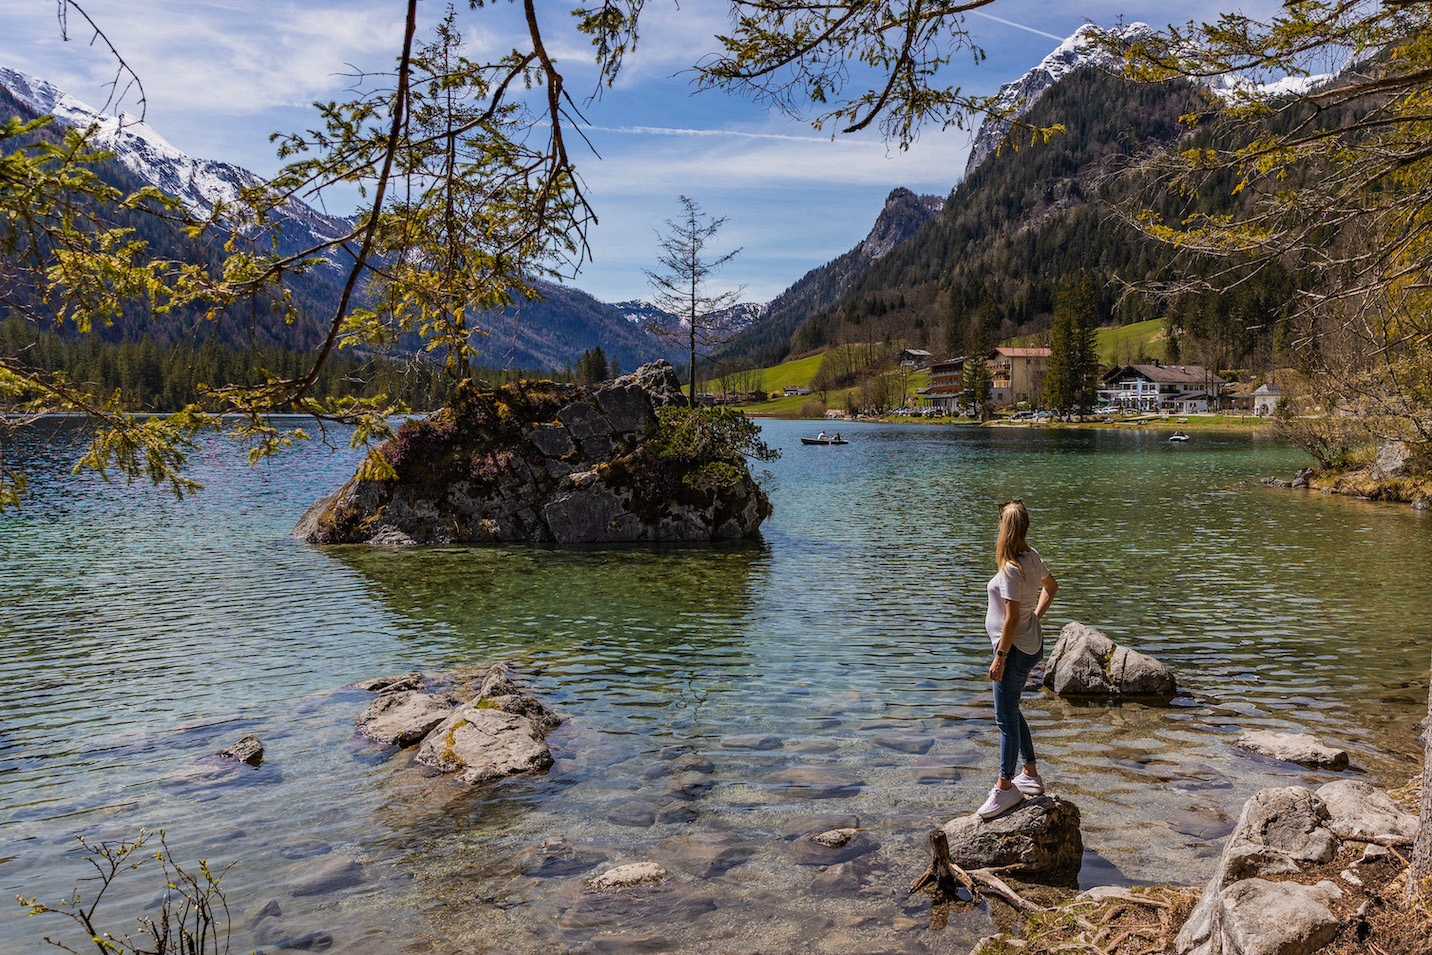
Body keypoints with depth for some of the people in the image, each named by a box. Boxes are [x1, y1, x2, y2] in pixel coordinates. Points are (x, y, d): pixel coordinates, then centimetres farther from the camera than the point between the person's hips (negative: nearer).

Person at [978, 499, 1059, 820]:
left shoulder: (1010, 569, -24)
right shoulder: (1032, 557, 4)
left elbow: (1013, 618, -24)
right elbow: (1052, 586, 22)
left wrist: (1000, 657, -18)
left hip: (1015, 649, -10)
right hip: (1032, 643, 10)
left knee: (1006, 718, 0)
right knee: (1011, 711, 20)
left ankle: (1005, 787, 10)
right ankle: (1031, 775, 30)